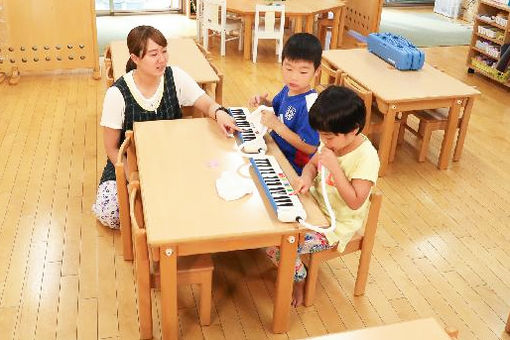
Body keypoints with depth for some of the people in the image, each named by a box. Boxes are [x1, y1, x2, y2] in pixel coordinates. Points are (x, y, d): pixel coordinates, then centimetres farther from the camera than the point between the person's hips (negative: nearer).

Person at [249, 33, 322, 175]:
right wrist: (263, 102, -3)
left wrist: (277, 126, -29)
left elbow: (310, 148, -27)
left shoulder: (310, 104, -28)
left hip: (293, 167, -8)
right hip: (275, 150, 8)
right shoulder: (289, 89, -3)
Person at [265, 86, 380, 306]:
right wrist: (307, 177, -15)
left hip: (336, 225, -8)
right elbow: (312, 164, 10)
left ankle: (299, 280, 15)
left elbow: (355, 202, -27)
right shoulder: (332, 141, -5)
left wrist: (334, 166, -32)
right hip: (316, 205, 8)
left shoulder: (366, 157, -26)